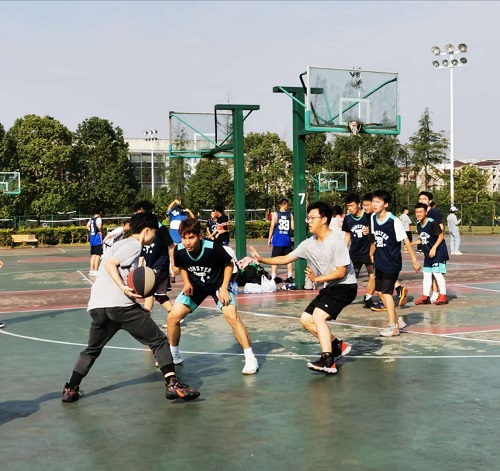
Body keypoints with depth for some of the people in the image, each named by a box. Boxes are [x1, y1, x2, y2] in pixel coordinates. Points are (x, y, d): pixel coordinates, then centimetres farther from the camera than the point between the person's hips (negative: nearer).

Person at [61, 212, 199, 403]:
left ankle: (71, 390, 22)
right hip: (120, 304, -8)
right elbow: (110, 264, -12)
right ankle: (172, 384, -8)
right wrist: (124, 289, -22)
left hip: (97, 306, 8)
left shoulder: (121, 243, 27)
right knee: (159, 341, 1)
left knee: (92, 349, 26)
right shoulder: (134, 244, 1)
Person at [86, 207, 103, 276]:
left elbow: (87, 226, 24)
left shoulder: (91, 219, 13)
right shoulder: (99, 218, -12)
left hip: (92, 237, 8)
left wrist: (91, 231, 13)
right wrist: (101, 232, -11)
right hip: (97, 237, -8)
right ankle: (95, 271, -7)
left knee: (93, 254, 15)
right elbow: (99, 226, -28)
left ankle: (92, 270, 18)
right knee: (98, 255, -5)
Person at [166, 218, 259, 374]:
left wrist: (224, 288, -19)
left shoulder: (213, 247, -31)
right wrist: (186, 283, -13)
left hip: (217, 283, -4)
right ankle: (174, 356, 20)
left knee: (232, 315, -23)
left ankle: (250, 359, -13)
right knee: (172, 317, -4)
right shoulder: (179, 250, -21)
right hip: (195, 285, 4)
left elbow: (229, 264, -12)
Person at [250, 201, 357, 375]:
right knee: (306, 319, 7)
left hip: (345, 286, -9)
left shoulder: (336, 242, -19)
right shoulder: (309, 244, 3)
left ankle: (328, 362, -24)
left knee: (318, 315, -24)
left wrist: (317, 278, -25)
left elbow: (341, 272, -21)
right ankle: (338, 346, 19)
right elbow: (286, 259, 6)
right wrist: (262, 260, -3)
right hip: (329, 287, 9)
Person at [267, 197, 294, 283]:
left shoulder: (275, 214, -4)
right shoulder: (290, 215, 1)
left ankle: (273, 277, -4)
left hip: (277, 241, -2)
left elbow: (272, 227, -6)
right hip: (287, 240, 2)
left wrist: (269, 239, 0)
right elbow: (292, 227, 0)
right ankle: (290, 277, 10)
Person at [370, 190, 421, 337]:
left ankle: (393, 326, 3)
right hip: (380, 261, 7)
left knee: (386, 292, -8)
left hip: (392, 263, -7)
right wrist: (372, 253, 17)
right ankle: (397, 320, 25)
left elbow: (406, 241, -13)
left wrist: (414, 260, -11)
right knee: (380, 290, 10)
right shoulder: (373, 218, 1)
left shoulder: (394, 221, -18)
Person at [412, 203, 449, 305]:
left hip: (438, 252, -8)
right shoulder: (419, 225, 5)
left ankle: (443, 296, 0)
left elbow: (441, 236, -15)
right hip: (428, 254, 8)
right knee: (426, 274, 9)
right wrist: (412, 244, 9)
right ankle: (425, 296, 15)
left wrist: (434, 248, -21)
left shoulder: (432, 223, -18)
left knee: (437, 273, -10)